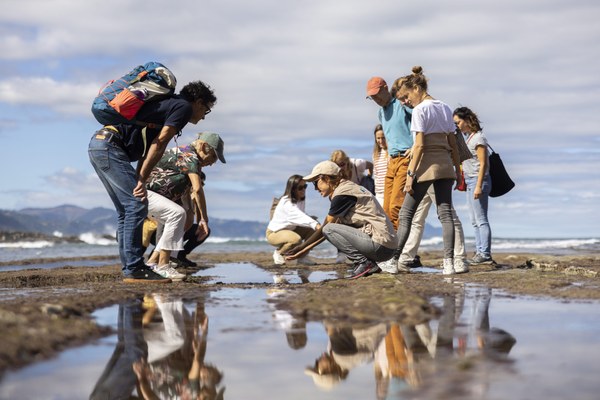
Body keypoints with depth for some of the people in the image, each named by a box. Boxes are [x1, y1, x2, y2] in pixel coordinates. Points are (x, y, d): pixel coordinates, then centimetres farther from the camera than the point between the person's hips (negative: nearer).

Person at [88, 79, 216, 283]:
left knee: (127, 210, 12)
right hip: (109, 146, -10)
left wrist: (138, 181, 13)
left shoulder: (170, 104, 27)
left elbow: (149, 148, 22)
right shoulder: (184, 107, 0)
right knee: (137, 205, -10)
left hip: (97, 144, 10)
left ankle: (130, 268, 13)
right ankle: (133, 270, -10)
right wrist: (142, 180, -9)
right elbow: (158, 145, -9)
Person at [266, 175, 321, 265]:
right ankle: (278, 253, -8)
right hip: (274, 233, -9)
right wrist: (316, 224, -57)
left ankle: (302, 256, 1)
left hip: (290, 230, 9)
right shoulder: (286, 203, -28)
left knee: (313, 230, -11)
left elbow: (300, 217, 1)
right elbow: (300, 217, -44)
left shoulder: (301, 200, 2)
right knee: (296, 239, -37)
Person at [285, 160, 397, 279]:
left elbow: (324, 228, -4)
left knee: (329, 229, -9)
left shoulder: (342, 194, -10)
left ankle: (362, 262, -9)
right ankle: (370, 265, 9)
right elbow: (336, 225, 19)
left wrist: (301, 247, 8)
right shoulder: (348, 187, 18)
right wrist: (307, 248, 18)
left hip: (380, 246, -9)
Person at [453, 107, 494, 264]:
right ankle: (479, 252, 15)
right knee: (475, 220, 11)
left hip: (478, 180, -9)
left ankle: (485, 254, -6)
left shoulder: (478, 138, -12)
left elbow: (483, 164, -16)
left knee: (481, 219, -8)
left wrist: (479, 186, -19)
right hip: (470, 181, 9)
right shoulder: (468, 138, 14)